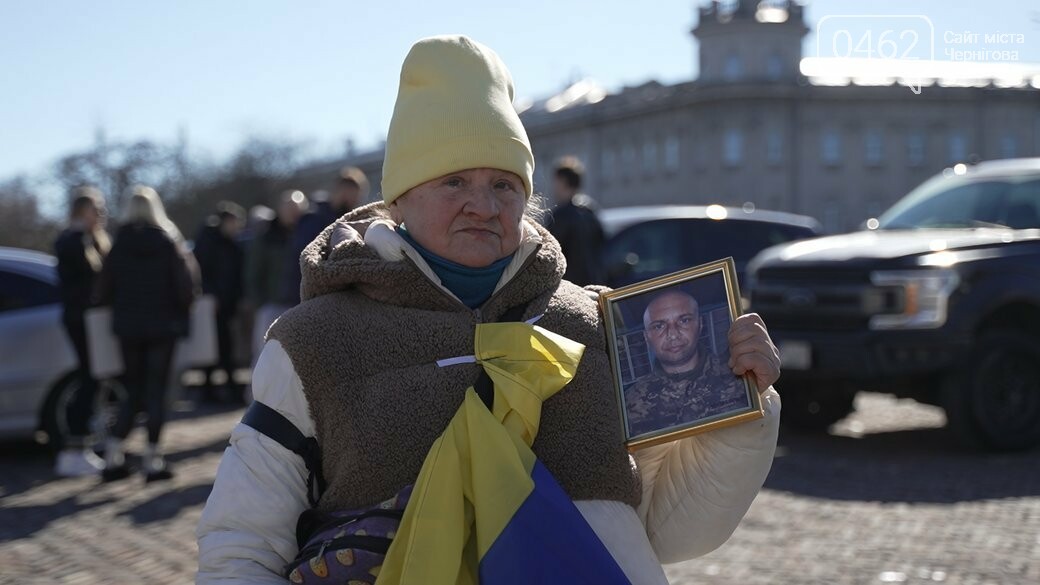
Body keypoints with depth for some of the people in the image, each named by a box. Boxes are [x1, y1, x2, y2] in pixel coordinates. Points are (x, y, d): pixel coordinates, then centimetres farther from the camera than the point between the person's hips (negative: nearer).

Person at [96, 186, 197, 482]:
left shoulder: (120, 243, -1)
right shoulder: (168, 240, -6)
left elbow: (104, 290, -1)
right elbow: (186, 285, -12)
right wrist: (180, 310, 5)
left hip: (128, 327, 2)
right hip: (162, 325, -2)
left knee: (133, 391, 13)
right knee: (156, 391, 3)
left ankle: (114, 455, 7)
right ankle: (153, 458, 1)